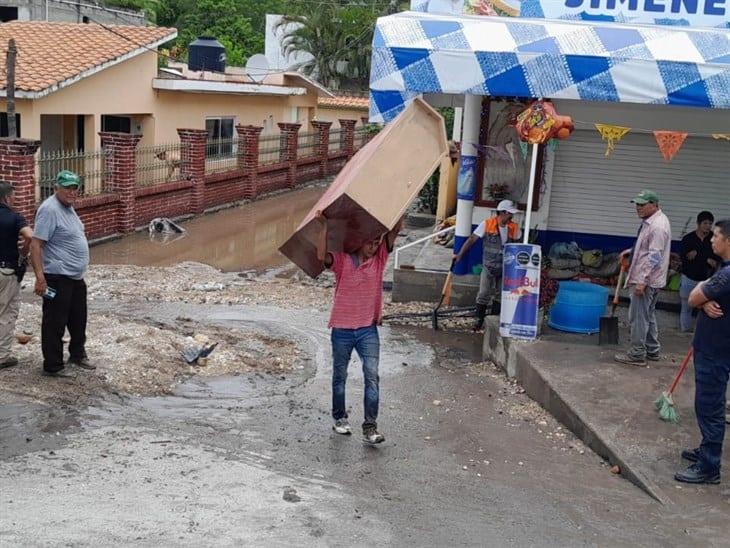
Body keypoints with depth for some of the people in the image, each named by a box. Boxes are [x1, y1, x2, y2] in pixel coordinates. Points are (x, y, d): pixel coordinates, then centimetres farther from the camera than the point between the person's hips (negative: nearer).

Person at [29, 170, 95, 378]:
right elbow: (35, 245, -23)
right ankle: (53, 366, 9)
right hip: (58, 278, -10)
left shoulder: (68, 208, 11)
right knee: (55, 323, 0)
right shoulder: (50, 209, -19)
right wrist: (40, 276, -28)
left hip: (76, 277, 10)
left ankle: (77, 355, 37)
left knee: (78, 320, 21)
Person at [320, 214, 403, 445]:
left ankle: (370, 427, -6)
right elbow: (323, 256, -27)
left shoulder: (379, 259, 2)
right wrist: (325, 226, -34)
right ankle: (339, 418, 31)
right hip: (342, 329, -1)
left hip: (368, 329, 2)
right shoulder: (342, 260, -6)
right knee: (340, 377, 14)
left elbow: (395, 230, -7)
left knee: (372, 376, -9)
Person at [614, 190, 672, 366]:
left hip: (646, 280, -11)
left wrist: (642, 281, -26)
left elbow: (654, 256, -25)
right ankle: (652, 350, 28)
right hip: (649, 279, 11)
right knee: (649, 316, 18)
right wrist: (631, 251, 17)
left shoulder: (658, 226, -21)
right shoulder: (652, 221, 11)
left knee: (639, 317, -4)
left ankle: (637, 354, 3)